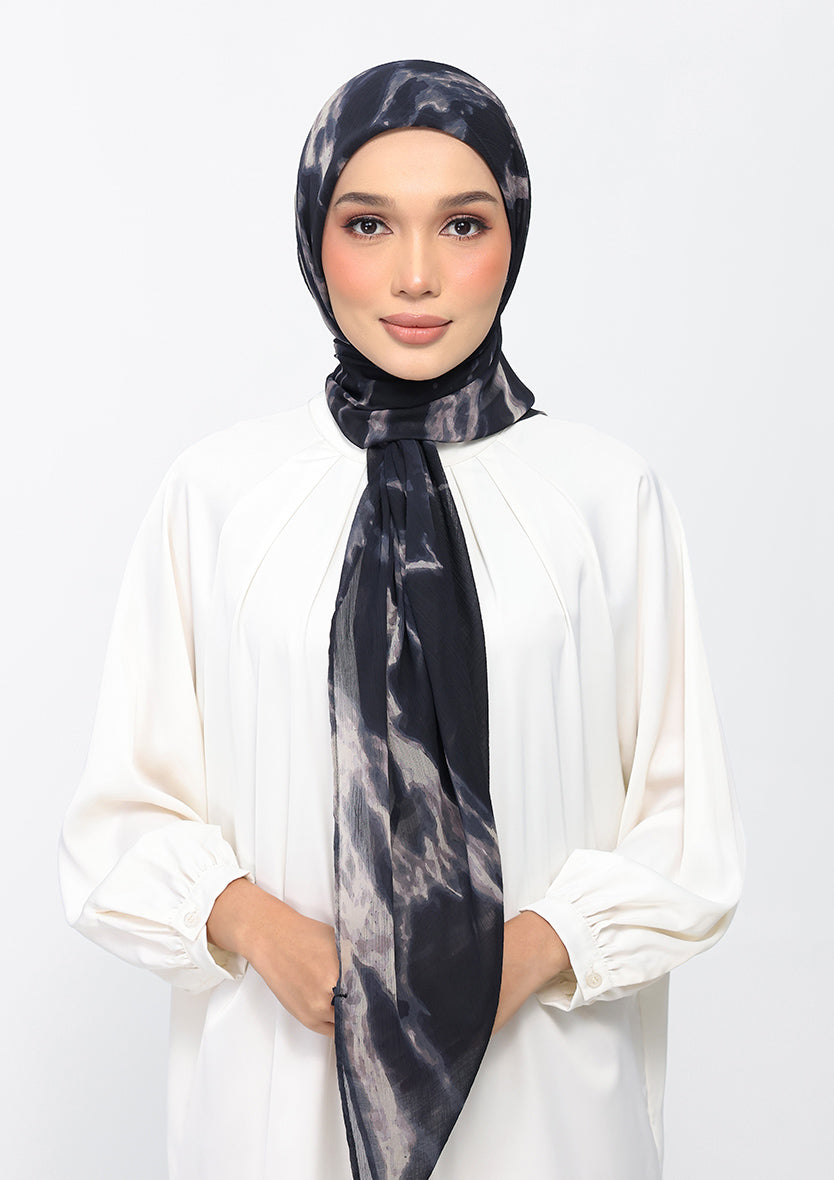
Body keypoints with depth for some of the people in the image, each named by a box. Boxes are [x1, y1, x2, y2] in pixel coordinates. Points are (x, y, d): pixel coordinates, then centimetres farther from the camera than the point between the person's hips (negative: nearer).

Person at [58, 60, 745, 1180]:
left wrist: (540, 946, -14)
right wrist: (250, 920, -15)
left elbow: (690, 832, 0)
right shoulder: (213, 492, -3)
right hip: (279, 1078, 0)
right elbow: (124, 817, 1)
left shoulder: (613, 495, -4)